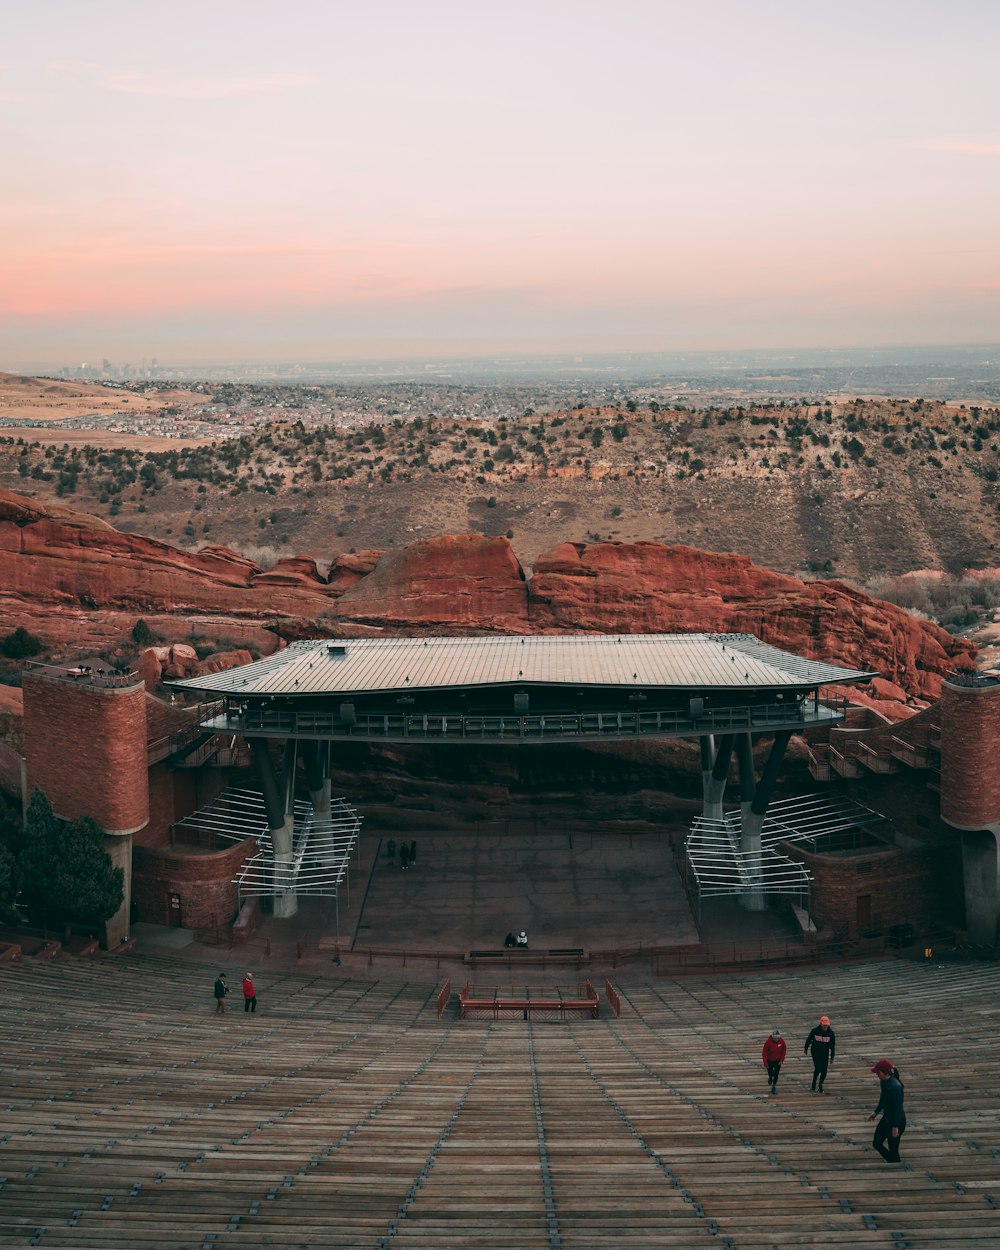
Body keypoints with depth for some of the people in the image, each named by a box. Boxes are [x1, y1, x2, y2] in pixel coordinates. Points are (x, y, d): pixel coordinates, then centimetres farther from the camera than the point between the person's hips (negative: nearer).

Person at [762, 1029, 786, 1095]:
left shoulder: (782, 1041, -19)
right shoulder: (768, 1042, -27)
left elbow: (784, 1050, -2)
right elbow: (764, 1053, -18)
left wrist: (782, 1060, -5)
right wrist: (765, 1063, -18)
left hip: (778, 1061, 2)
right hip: (770, 1060, -2)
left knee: (776, 1074, 1)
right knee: (770, 1073, 4)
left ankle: (774, 1086, 20)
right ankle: (770, 1078, 41)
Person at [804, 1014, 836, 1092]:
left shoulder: (831, 1033, -8)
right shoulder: (815, 1031, -12)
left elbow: (832, 1046, 0)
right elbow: (808, 1040, 5)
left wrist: (832, 1058, 1)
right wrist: (806, 1049, 16)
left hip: (825, 1054, 2)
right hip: (815, 1053, -2)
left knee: (824, 1070, 2)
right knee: (818, 1069, -16)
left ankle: (820, 1085, 25)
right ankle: (814, 1086, 0)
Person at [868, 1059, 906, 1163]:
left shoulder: (895, 1087, -28)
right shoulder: (883, 1082, -1)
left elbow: (899, 1108, -25)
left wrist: (895, 1127, -24)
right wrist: (876, 1112, 25)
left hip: (897, 1121, -9)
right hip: (886, 1118, 9)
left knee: (893, 1149, 3)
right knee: (876, 1143, 17)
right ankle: (891, 1161, 35)